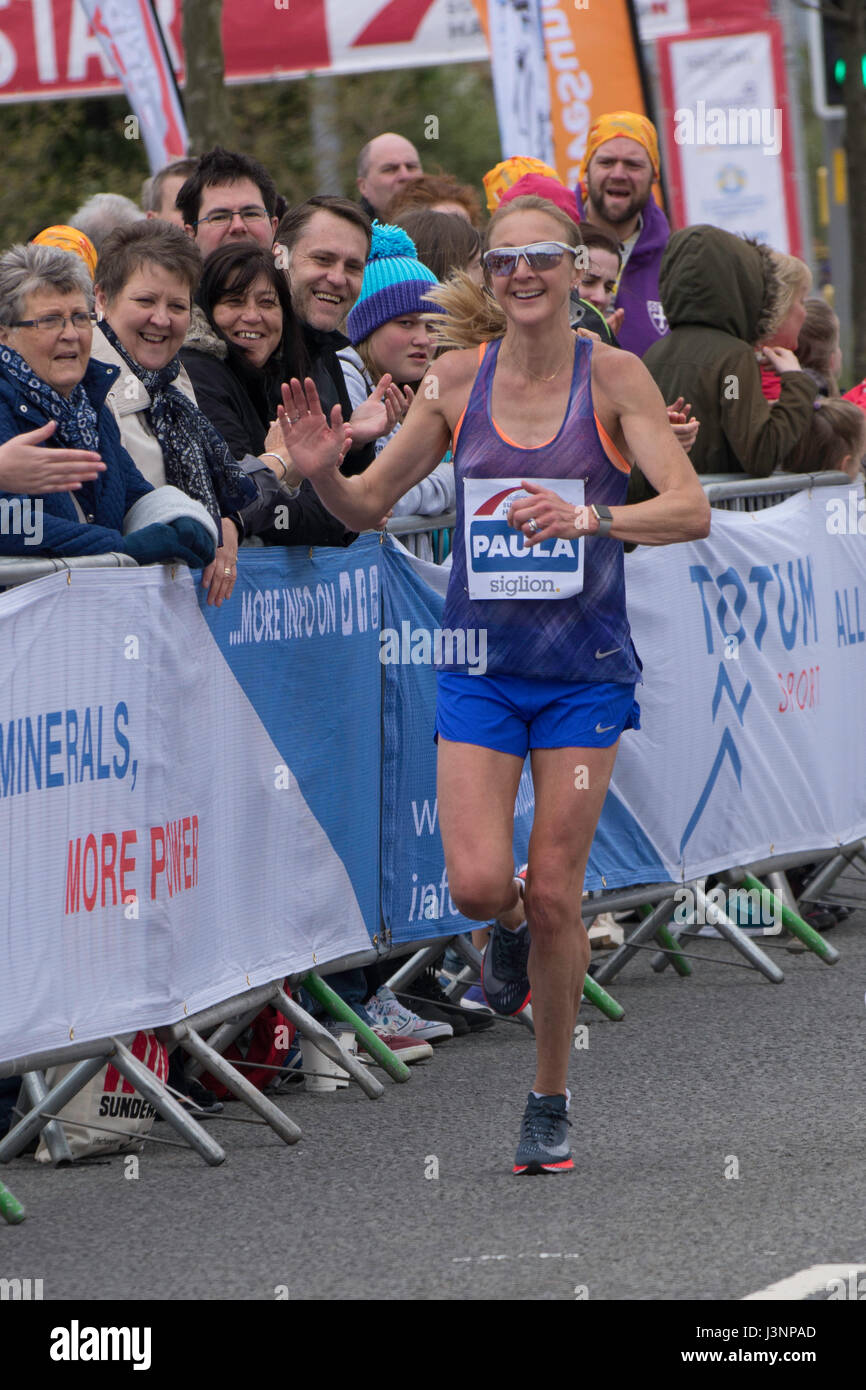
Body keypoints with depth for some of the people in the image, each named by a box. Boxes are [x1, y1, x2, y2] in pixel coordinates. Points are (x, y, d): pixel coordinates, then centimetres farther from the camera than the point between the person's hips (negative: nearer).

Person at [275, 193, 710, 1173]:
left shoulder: (614, 378, -7)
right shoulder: (457, 378, 2)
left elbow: (691, 510, -16)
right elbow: (369, 504, 10)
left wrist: (589, 517, -33)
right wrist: (321, 472, -12)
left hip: (583, 669, -2)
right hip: (480, 664, 2)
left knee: (553, 898, -2)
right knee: (477, 884, -13)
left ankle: (550, 1102, 16)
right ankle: (510, 931, 26)